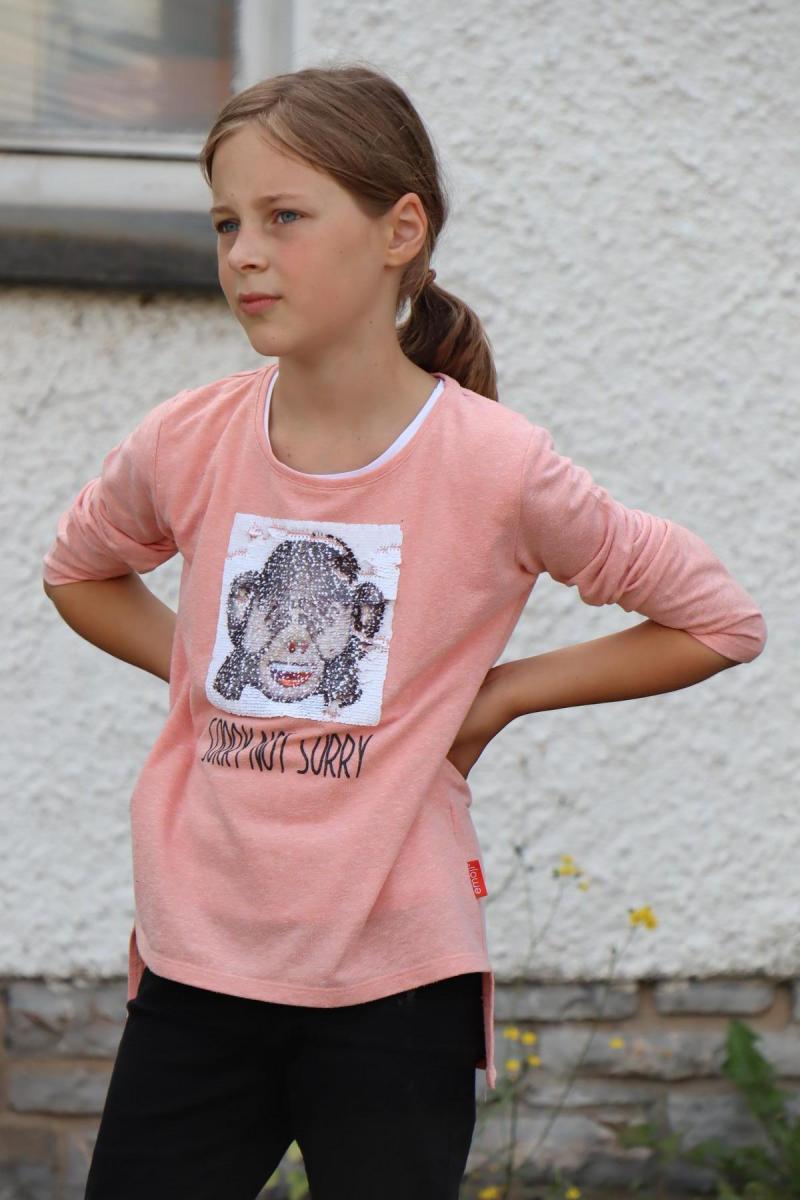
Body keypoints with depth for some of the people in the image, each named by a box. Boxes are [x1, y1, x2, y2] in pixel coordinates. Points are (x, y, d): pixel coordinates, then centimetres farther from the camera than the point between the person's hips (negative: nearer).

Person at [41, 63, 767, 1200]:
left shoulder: (494, 467, -11)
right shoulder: (186, 445, -2)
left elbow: (720, 620, 0)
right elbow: (79, 567, 22)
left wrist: (497, 692, -3)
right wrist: (202, 669, 7)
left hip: (397, 979, -3)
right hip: (197, 961, 3)